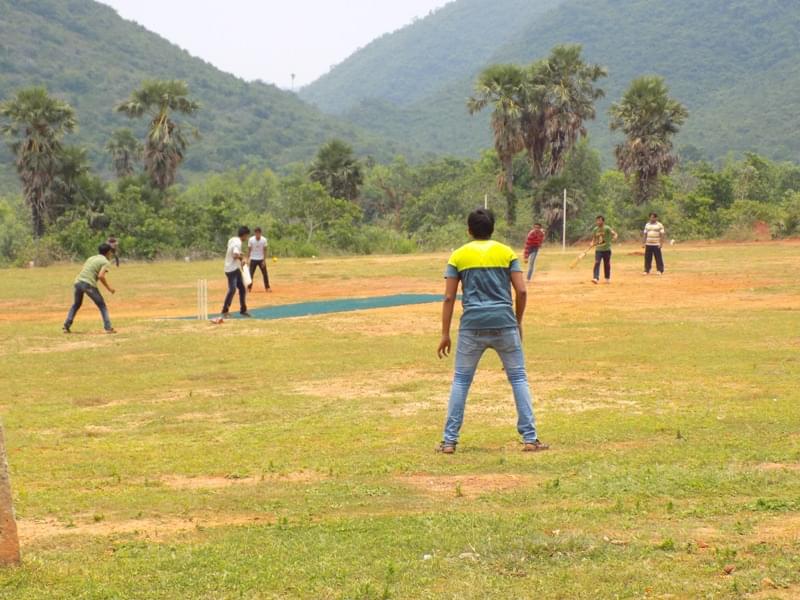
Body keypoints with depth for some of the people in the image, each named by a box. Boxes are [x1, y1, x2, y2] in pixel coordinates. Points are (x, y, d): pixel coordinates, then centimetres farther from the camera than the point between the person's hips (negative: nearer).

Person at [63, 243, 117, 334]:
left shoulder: (91, 258, 24)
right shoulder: (105, 262, 2)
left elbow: (82, 271, 20)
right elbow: (101, 276, -12)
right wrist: (109, 288, -4)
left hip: (78, 282, 6)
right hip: (89, 284, -6)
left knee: (76, 304, 25)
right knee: (102, 305, 6)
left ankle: (66, 326, 18)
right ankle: (108, 328, -4)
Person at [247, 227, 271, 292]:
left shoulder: (264, 240, -9)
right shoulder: (251, 240, -10)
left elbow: (265, 251, -5)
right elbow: (249, 250, -3)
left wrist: (264, 260, -10)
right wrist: (248, 259, -7)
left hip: (261, 259, 1)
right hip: (253, 259, -1)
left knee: (265, 273, 1)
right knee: (250, 273, -2)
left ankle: (267, 287, 12)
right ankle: (249, 288, 7)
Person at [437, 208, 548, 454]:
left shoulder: (458, 256, 7)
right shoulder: (507, 253, 7)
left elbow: (449, 297, 2)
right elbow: (521, 291, 0)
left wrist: (445, 334, 4)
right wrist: (518, 322, 13)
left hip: (472, 325, 0)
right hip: (504, 323, 0)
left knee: (461, 381, 10)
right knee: (519, 378, 9)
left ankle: (449, 441, 8)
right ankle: (530, 438, 5)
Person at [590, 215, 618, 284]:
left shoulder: (607, 228, -9)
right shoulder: (595, 229, 4)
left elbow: (615, 234, -16)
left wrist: (614, 238, -38)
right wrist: (591, 245, -4)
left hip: (606, 249, -2)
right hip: (598, 249, 3)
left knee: (607, 264, 8)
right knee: (597, 263, -13)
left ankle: (607, 278, 25)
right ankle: (596, 278, -19)